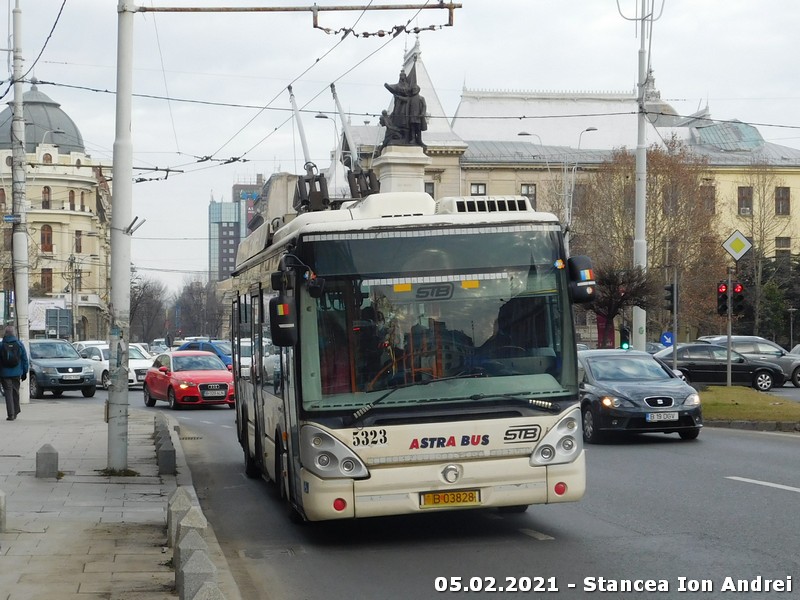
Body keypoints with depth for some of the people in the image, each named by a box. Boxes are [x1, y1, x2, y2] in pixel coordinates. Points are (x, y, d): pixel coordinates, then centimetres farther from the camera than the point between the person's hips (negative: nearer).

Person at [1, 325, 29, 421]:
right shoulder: (19, 344, -1)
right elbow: (25, 359, 3)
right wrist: (24, 372, 11)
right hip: (16, 373, 3)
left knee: (8, 392, -1)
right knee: (15, 392, 15)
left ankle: (11, 414, -9)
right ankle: (15, 413, 24)